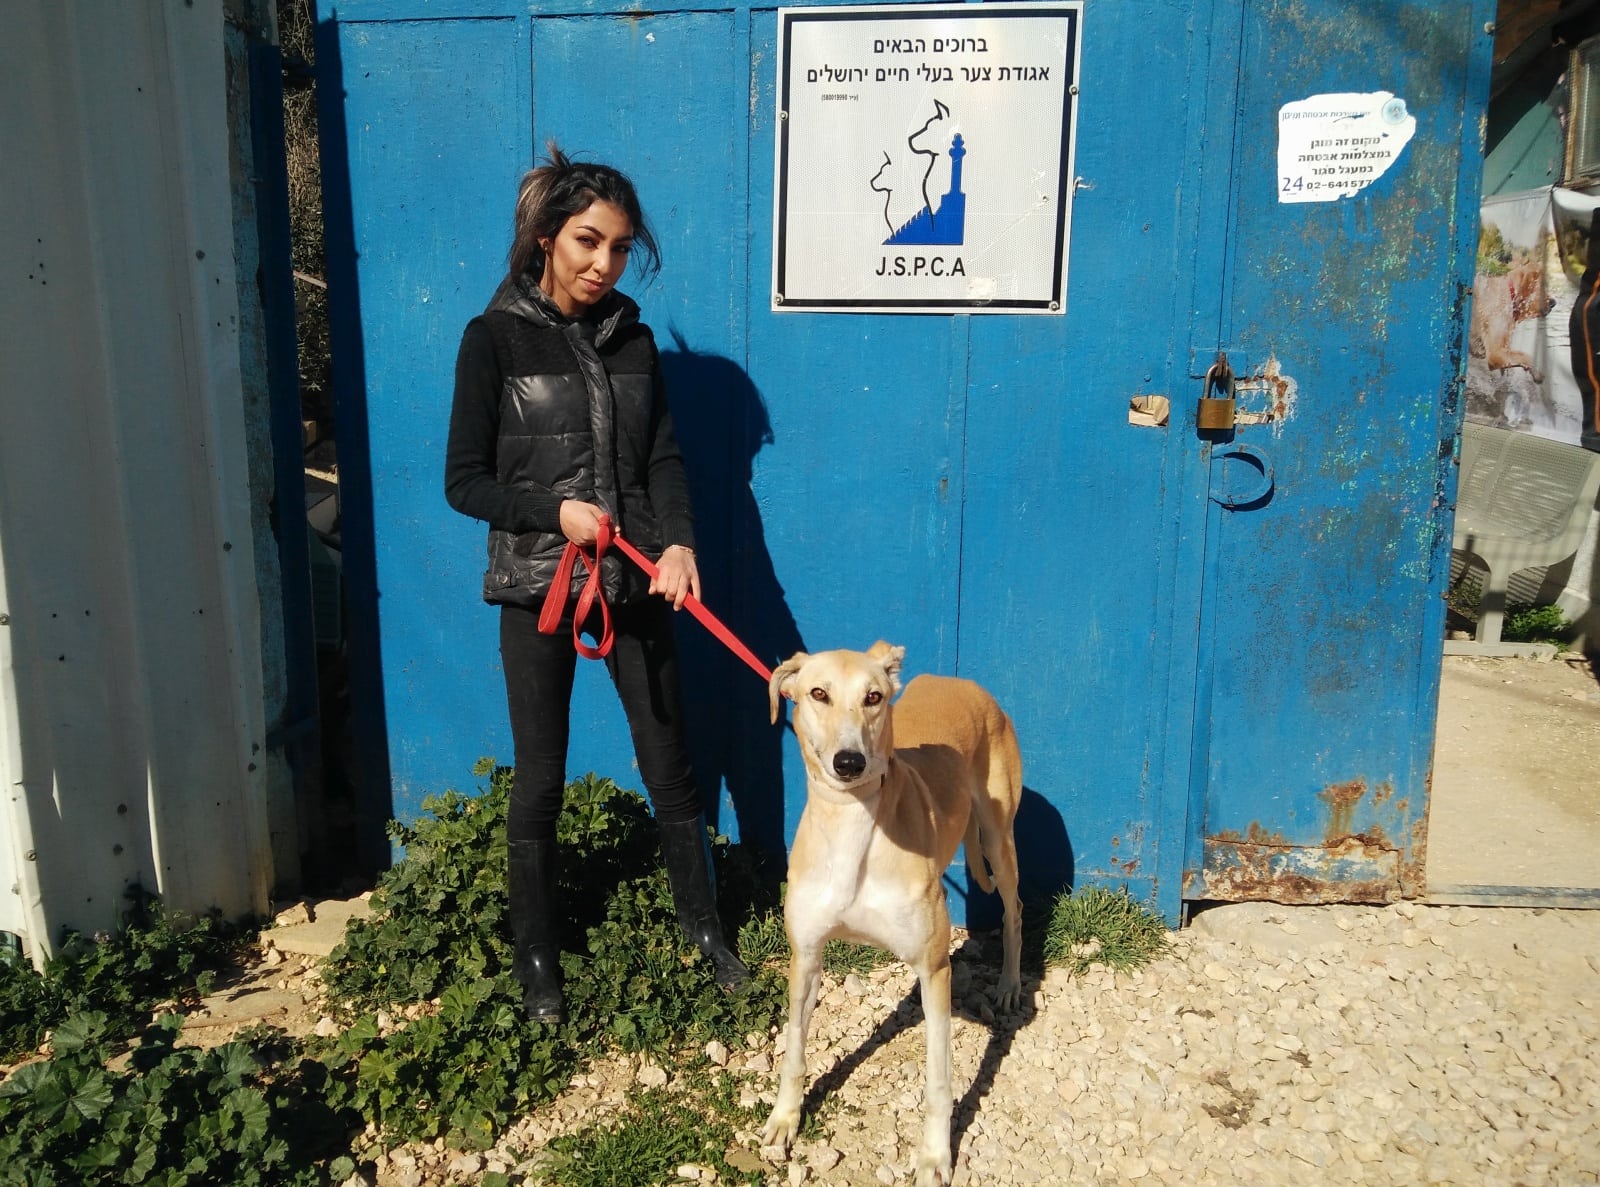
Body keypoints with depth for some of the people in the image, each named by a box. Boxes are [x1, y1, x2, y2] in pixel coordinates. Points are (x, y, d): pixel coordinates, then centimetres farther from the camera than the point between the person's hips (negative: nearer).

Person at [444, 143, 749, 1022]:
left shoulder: (632, 338, 7)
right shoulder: (495, 339, -5)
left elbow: (664, 460, 3)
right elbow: (464, 479, -4)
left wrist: (679, 543, -14)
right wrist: (554, 510, -18)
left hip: (635, 585, 3)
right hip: (536, 588, -3)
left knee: (670, 766, 12)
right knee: (540, 784, 8)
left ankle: (703, 924, 31)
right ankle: (536, 956, 28)